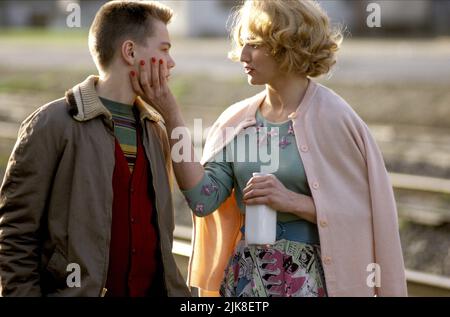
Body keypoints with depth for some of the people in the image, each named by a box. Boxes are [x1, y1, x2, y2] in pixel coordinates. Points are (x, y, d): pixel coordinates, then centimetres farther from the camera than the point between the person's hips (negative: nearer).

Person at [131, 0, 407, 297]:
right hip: (245, 276, 5)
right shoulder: (235, 120, 2)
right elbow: (203, 199, -10)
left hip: (309, 280, -4)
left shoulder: (333, 119, -11)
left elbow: (365, 214, -12)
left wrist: (294, 202, -21)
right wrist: (170, 112, -12)